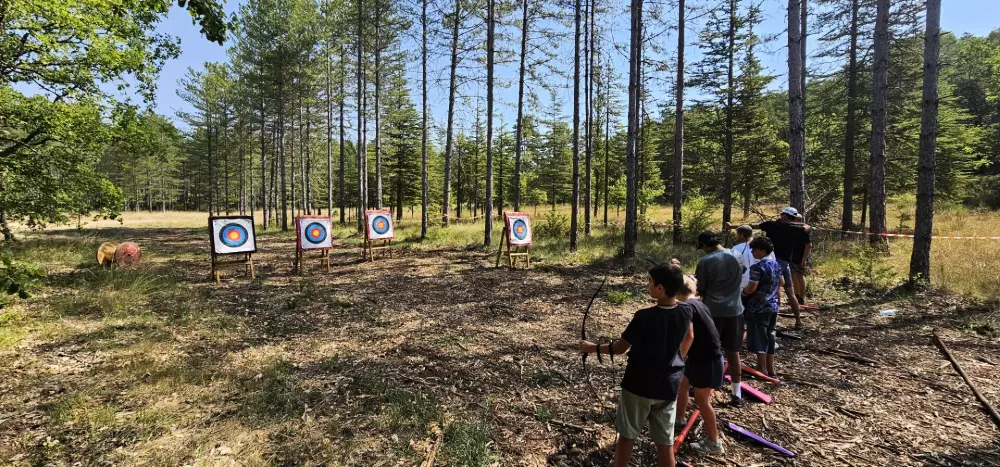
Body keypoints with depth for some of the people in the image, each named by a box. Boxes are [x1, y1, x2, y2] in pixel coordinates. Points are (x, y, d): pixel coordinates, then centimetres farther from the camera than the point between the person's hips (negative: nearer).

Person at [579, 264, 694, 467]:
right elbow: (689, 338, 15)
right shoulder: (685, 313, -7)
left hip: (639, 385, -4)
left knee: (627, 435, 14)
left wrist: (593, 347, 1)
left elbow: (619, 348, -14)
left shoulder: (644, 317, -23)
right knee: (665, 442, 13)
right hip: (668, 386, 5)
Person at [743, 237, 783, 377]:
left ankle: (762, 370, 8)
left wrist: (742, 292, -5)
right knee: (769, 337, 15)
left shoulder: (757, 267, -19)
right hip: (773, 306, 8)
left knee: (759, 339, 2)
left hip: (759, 308, -8)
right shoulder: (776, 264, 8)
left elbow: (752, 288, -23)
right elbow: (781, 282, 21)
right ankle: (770, 370, 23)